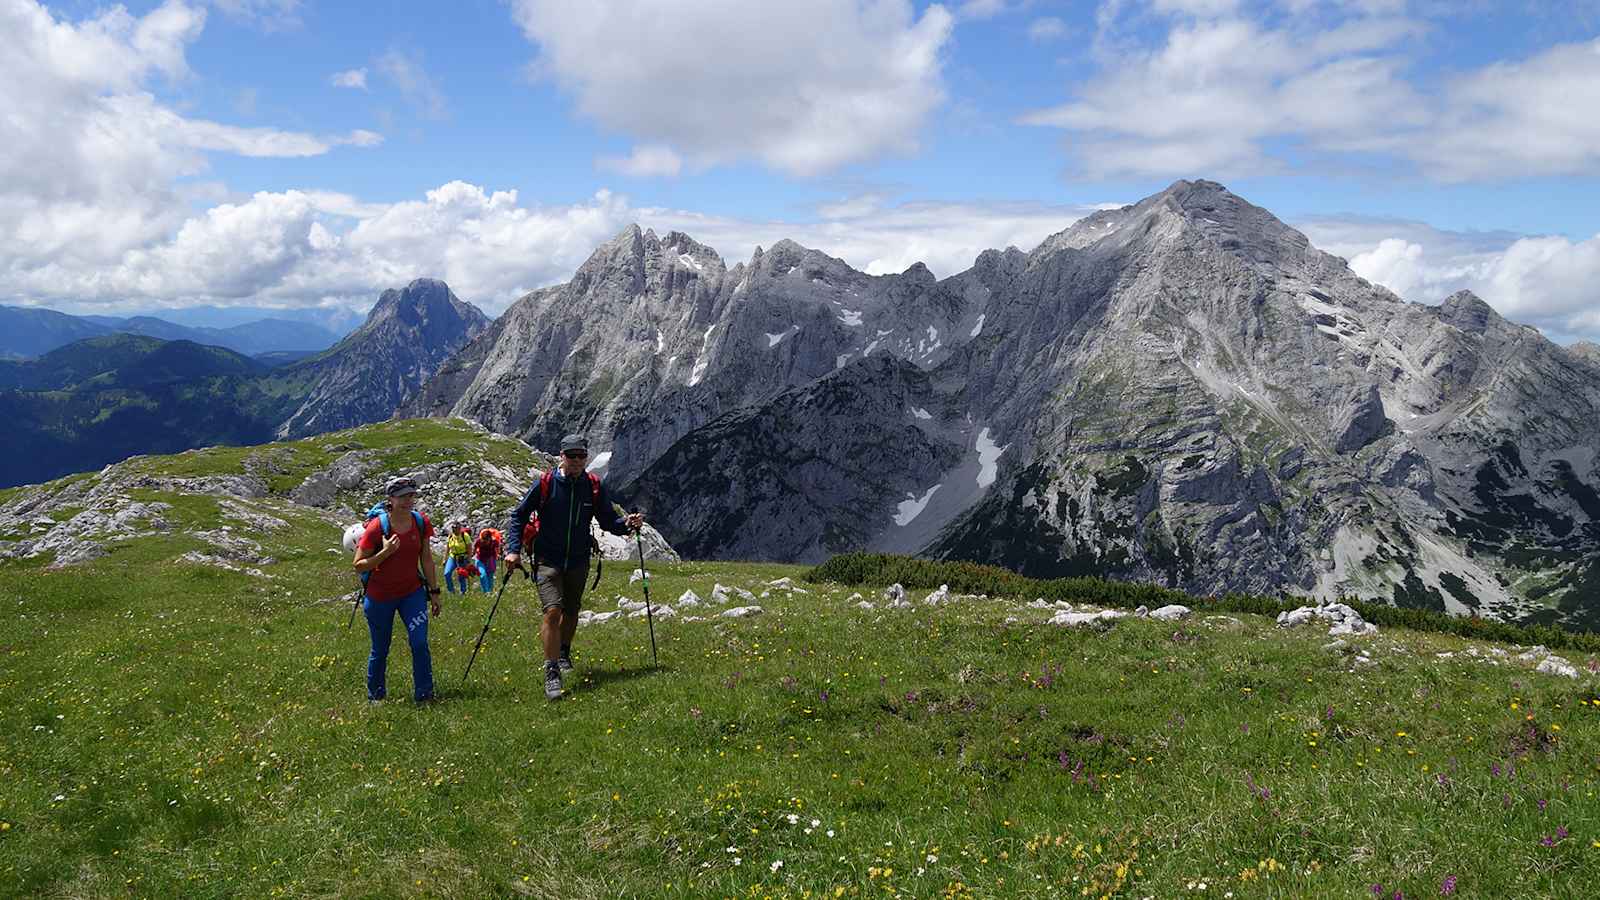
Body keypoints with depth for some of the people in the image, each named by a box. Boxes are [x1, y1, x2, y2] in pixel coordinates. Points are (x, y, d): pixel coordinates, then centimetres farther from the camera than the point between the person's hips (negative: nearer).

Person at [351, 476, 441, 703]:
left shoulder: (421, 523, -5)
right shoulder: (376, 527, -17)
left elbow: (426, 558, 7)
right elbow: (358, 565, -14)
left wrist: (434, 591, 8)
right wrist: (385, 552, -28)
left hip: (412, 593, 3)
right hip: (380, 597, -2)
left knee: (420, 643, -12)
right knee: (380, 650, 9)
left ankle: (423, 695, -2)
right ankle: (375, 697, 29)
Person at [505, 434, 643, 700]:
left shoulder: (594, 486, -1)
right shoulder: (545, 483, -8)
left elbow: (608, 520, 5)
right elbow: (519, 516, -1)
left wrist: (626, 524, -16)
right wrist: (514, 550, -11)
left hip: (578, 561, 3)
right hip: (548, 560, -3)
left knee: (571, 612, 18)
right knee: (553, 610, -18)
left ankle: (564, 653, 45)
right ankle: (552, 672, -13)